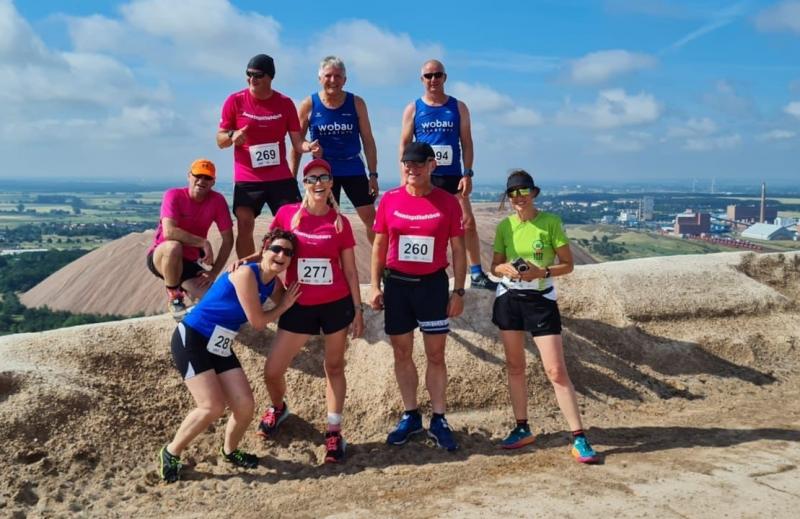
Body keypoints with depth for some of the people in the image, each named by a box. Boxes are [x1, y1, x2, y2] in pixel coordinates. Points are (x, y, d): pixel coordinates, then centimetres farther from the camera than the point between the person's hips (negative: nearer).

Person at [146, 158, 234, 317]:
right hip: (160, 256, -4)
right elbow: (168, 232, -34)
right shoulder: (174, 195, -19)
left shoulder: (217, 200, -9)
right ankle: (173, 296, -13)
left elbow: (228, 240, -6)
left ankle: (181, 285, 19)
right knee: (174, 247, -39)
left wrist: (214, 272, -13)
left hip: (189, 262, 4)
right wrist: (204, 243, -32)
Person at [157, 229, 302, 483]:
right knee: (213, 406, -17)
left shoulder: (273, 283, 2)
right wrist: (283, 306, -4)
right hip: (191, 340, -8)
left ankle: (230, 450, 30)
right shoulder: (246, 273, -22)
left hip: (221, 347, 8)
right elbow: (258, 322, -18)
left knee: (245, 405, 2)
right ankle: (171, 452, 7)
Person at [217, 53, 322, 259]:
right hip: (247, 179, -1)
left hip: (281, 177, 1)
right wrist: (232, 137, -21)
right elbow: (220, 140, 2)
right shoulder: (235, 101, -1)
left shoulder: (285, 103, 3)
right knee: (245, 227, -4)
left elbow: (297, 141, 3)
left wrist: (308, 146, -20)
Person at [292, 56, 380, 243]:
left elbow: (368, 141, 2)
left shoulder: (357, 103, -1)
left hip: (353, 169, 1)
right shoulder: (309, 105, -3)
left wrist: (373, 175, -4)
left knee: (372, 219, 0)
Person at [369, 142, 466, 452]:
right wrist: (375, 285, 0)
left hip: (433, 284, -1)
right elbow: (379, 245, 6)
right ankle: (410, 416, 23)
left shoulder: (447, 202, -3)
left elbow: (458, 249, 1)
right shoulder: (389, 200, 0)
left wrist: (459, 290, -4)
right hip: (396, 283, 2)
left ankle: (439, 421, 14)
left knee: (436, 354, 3)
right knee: (402, 353, 9)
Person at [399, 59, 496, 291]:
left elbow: (466, 142, 4)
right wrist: (404, 177, -5)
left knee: (468, 223, -3)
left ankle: (476, 273, 7)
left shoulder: (458, 107, 6)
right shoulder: (413, 109, 4)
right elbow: (404, 144, 3)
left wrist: (468, 174, -6)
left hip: (452, 176, 1)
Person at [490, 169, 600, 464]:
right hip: (509, 299, 4)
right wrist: (505, 268, -13)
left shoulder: (550, 222, -7)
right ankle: (522, 429, 25)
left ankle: (579, 437, 0)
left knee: (556, 371, -7)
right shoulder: (505, 226, 3)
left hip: (541, 300, -4)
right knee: (514, 366, 10)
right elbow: (495, 266, 9)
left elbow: (567, 265, -5)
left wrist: (541, 272, -21)